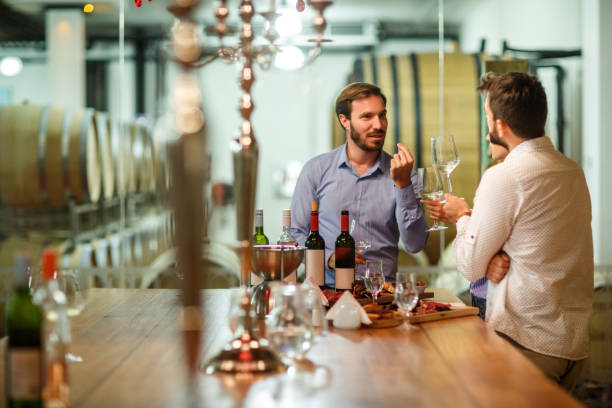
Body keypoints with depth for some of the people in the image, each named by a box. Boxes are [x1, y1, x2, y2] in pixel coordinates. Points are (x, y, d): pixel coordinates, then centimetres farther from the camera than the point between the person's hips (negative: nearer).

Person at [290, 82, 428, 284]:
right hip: (328, 288, 0)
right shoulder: (316, 169, 7)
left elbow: (415, 245, -2)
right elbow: (296, 235, 8)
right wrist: (329, 257, -9)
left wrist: (403, 185, -10)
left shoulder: (401, 174, 7)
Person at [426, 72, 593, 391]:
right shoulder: (573, 171, 9)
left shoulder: (503, 177, -16)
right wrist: (501, 255, -3)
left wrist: (461, 218, 9)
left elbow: (471, 267, -8)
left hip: (526, 341, -8)